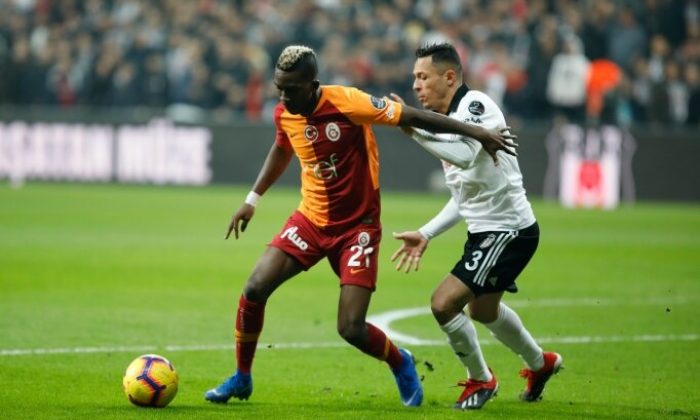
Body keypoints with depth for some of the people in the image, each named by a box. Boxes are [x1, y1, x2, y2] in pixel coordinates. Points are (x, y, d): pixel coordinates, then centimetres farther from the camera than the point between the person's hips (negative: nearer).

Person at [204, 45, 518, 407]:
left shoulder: (347, 103, -22)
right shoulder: (283, 114, -5)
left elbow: (411, 116, -17)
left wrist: (476, 132, -15)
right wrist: (253, 199, 21)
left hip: (357, 225, -5)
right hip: (310, 218, 5)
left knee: (351, 329, -12)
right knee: (254, 289, -12)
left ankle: (401, 365, 22)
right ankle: (241, 378, 10)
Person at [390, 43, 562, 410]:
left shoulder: (475, 105, -18)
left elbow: (465, 154, -40)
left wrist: (412, 128, -39)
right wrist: (426, 235, 12)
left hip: (509, 231, -11)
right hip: (483, 229, 11)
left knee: (444, 303, -17)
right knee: (482, 309, 29)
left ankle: (480, 380, 7)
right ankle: (540, 363, 54)